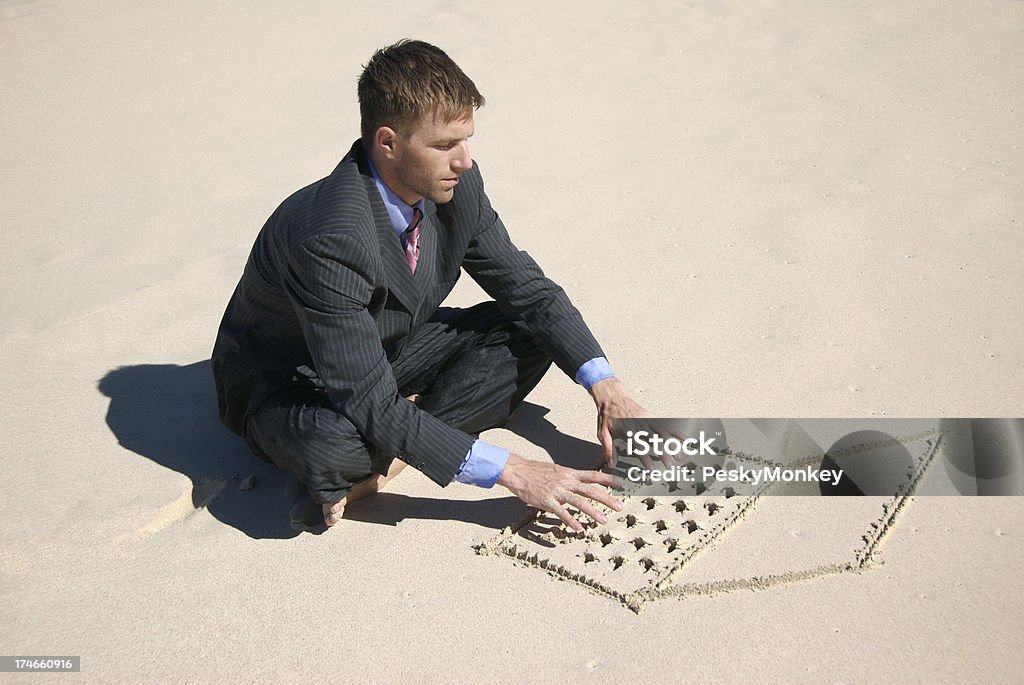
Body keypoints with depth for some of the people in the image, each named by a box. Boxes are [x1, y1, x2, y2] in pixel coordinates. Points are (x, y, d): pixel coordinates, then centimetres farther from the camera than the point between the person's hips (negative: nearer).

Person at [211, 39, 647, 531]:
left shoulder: (456, 187, -16)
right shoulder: (329, 239, -36)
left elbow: (525, 286, -4)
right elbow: (371, 405, -35)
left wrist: (604, 386, -15)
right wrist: (510, 472, -35)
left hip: (388, 350, 8)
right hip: (290, 382, -7)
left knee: (533, 329, -9)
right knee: (331, 444, -42)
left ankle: (387, 460, -15)